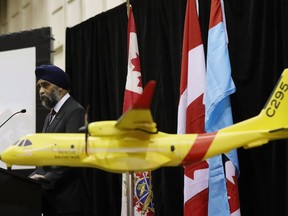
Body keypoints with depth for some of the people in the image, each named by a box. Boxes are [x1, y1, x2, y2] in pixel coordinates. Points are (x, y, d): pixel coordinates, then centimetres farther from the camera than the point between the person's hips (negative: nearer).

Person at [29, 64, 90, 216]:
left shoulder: (75, 112, -9)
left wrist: (47, 180, -20)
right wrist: (35, 177, 1)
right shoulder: (51, 116, 20)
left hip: (67, 200, -8)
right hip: (51, 199, 8)